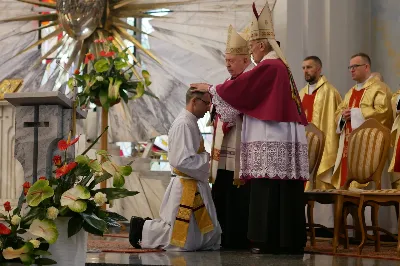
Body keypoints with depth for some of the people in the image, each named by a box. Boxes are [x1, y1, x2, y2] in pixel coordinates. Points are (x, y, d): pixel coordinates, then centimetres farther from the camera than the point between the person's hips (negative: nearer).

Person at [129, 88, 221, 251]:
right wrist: (206, 158, -12)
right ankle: (143, 228, 10)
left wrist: (205, 157, 4)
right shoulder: (183, 124, -18)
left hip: (196, 187, 10)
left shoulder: (191, 123, 12)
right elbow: (182, 161, -24)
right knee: (184, 241, -4)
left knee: (210, 237, 14)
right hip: (186, 188, -10)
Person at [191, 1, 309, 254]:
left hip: (271, 139, -9)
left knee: (270, 188, -7)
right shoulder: (280, 66, 20)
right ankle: (289, 240, 8)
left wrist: (210, 88, 7)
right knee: (283, 188, 7)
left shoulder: (268, 67, -10)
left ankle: (271, 240, -6)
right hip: (283, 137, 9)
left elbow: (238, 87, -9)